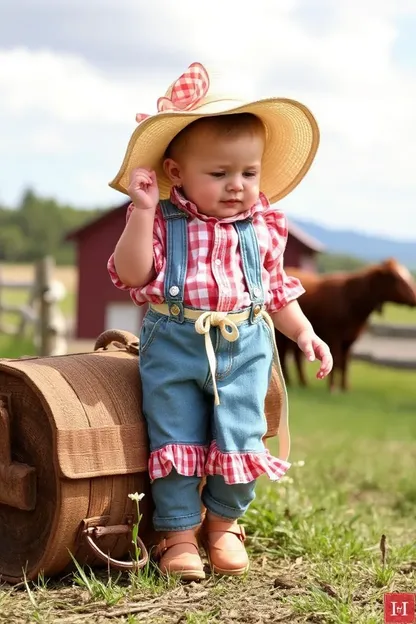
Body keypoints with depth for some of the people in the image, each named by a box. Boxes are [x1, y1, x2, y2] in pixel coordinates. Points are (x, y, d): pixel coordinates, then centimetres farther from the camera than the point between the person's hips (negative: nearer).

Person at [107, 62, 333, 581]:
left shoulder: (261, 226, 6)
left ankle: (223, 522, 24)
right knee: (174, 435, 1)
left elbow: (276, 289, 16)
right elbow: (131, 274, -16)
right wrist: (142, 210, -23)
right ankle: (178, 532, 16)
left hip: (244, 346, 2)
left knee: (240, 437, 1)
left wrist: (304, 333, 8)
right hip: (173, 346, -2)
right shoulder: (162, 221, -4)